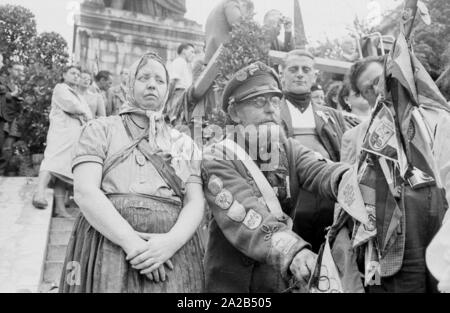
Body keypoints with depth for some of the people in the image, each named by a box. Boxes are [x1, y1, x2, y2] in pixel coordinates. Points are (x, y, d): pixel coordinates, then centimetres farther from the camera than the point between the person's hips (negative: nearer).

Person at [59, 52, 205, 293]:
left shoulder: (185, 144, 14)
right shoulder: (101, 129, 7)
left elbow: (196, 202, 5)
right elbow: (85, 192, -6)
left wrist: (172, 241, -16)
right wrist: (131, 242, -18)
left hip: (171, 255, 2)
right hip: (108, 243, -2)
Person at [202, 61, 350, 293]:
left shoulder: (290, 150, 1)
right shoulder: (217, 159, -12)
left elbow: (320, 173, -18)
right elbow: (245, 218, -27)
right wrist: (291, 251, -42)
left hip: (284, 279, 4)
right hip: (231, 282, -4)